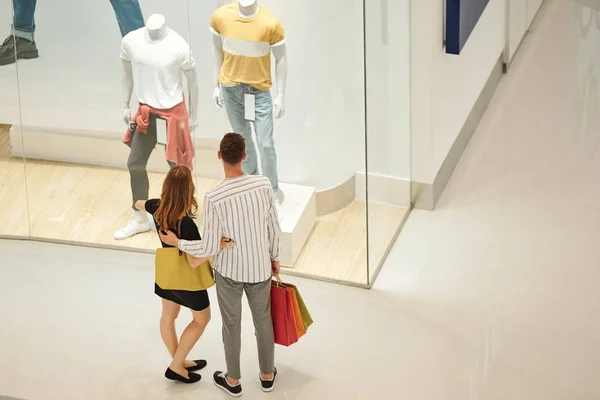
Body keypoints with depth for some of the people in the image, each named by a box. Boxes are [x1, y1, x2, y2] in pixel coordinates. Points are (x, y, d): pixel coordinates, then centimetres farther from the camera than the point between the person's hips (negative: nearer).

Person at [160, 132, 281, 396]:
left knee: (231, 324, 17)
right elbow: (274, 229, -4)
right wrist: (274, 257, 14)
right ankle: (267, 375, 39)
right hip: (260, 268, 2)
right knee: (263, 320, 22)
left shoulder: (214, 198, -26)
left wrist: (176, 242, -4)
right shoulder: (264, 185, -18)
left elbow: (208, 248, -20)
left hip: (228, 270, -2)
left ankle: (233, 381, 35)